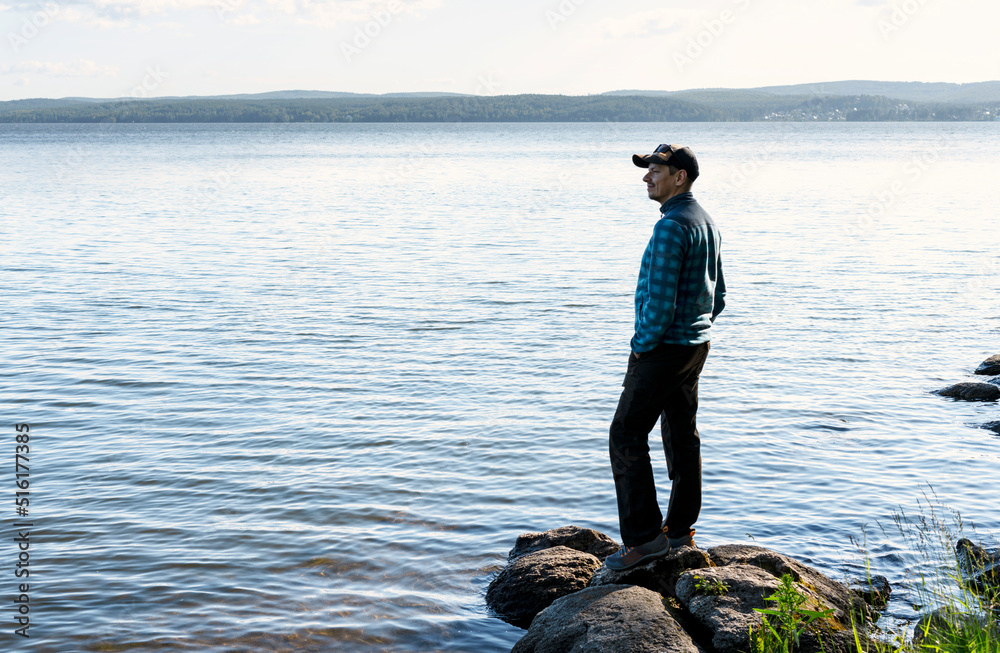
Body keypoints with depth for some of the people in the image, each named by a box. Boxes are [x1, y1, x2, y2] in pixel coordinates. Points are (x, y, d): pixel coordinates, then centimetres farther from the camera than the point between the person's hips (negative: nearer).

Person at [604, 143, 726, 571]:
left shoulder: (671, 227, -20)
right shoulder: (707, 223, 12)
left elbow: (659, 301, -24)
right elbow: (718, 297, 19)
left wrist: (642, 346, -12)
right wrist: (697, 330, 20)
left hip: (663, 347, -10)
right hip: (695, 345, 10)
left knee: (627, 436, -5)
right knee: (682, 435, 14)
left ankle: (643, 537, -4)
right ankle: (680, 530, 21)